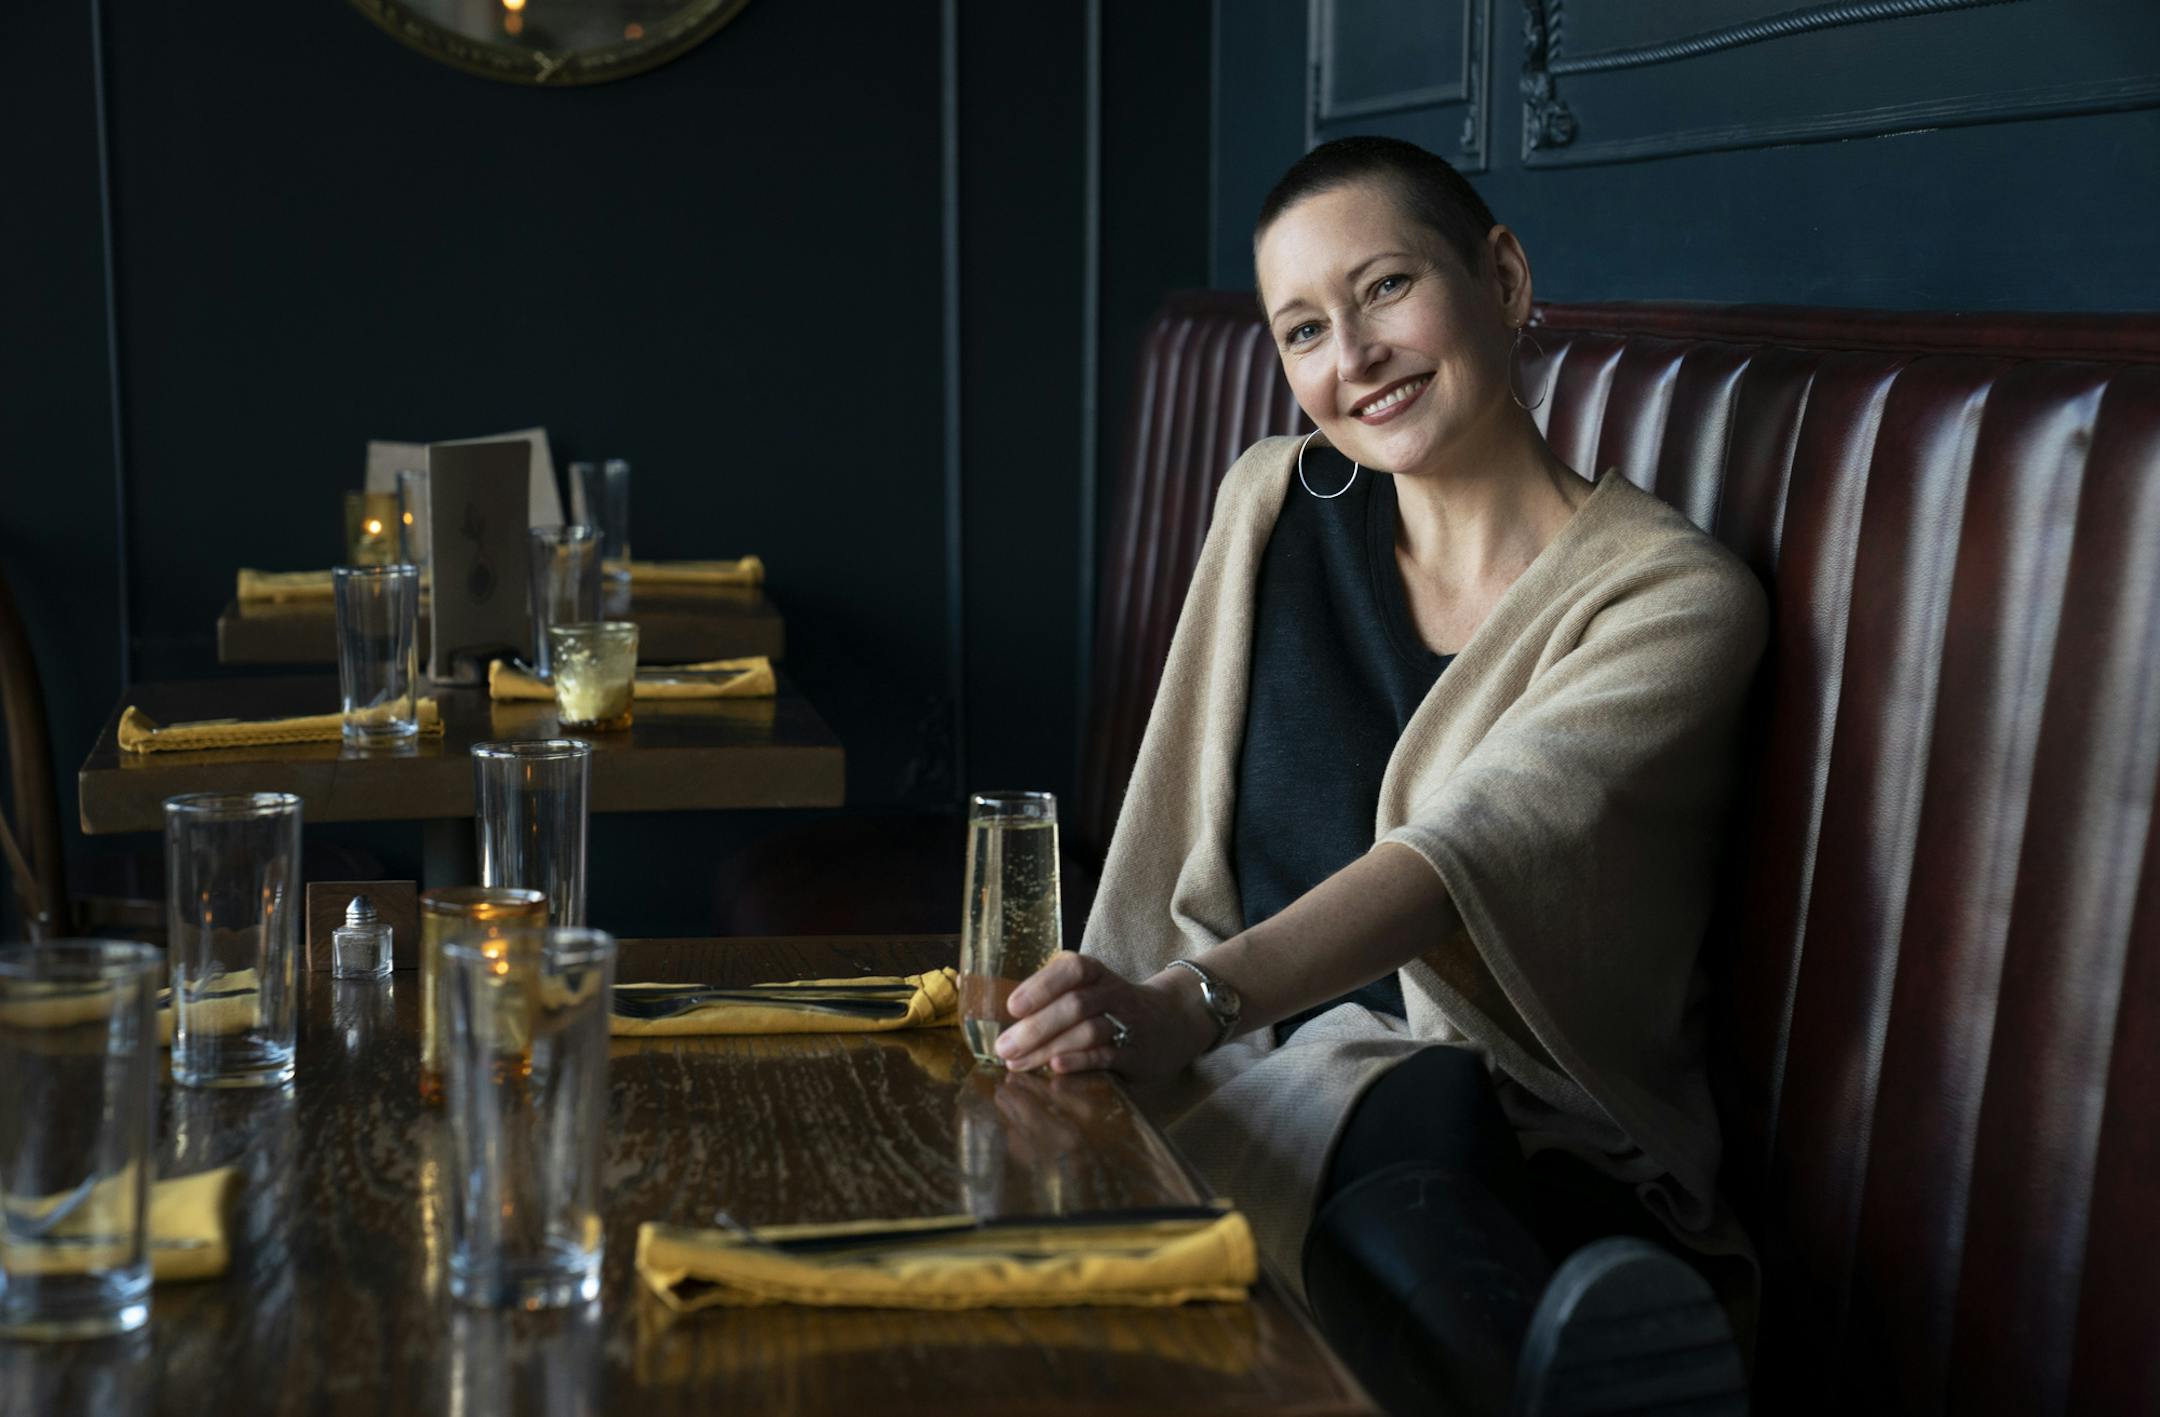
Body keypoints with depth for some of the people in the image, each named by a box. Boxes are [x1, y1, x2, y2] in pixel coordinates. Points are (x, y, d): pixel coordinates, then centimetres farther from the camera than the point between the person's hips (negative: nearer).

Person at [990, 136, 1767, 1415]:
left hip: (1546, 1157, -2)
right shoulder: (1272, 507, 11)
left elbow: (1469, 848, -24)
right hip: (1269, 1082, 3)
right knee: (1418, 1106, -36)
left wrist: (1194, 1004, -40)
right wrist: (1116, 1022, -5)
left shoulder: (1675, 598, -5)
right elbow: (1183, 843, 12)